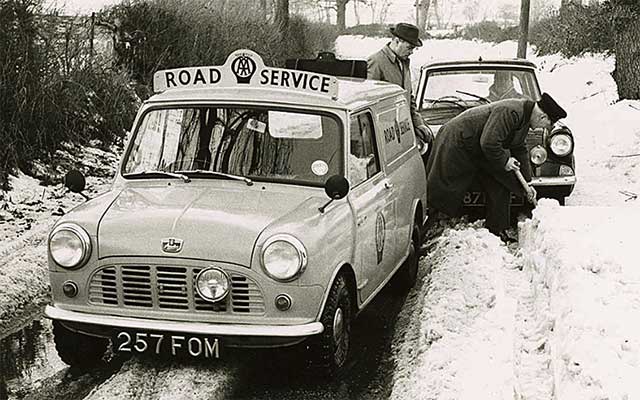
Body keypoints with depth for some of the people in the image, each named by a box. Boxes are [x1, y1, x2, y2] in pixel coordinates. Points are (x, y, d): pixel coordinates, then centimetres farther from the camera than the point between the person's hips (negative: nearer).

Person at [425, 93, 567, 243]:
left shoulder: (524, 117, 1)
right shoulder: (509, 112, -31)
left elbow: (520, 150, 12)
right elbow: (488, 143, -36)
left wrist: (526, 183, 11)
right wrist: (504, 161, -20)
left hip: (482, 150, 10)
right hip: (458, 141, -10)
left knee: (499, 188, 6)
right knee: (443, 188, -4)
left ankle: (496, 230, 14)